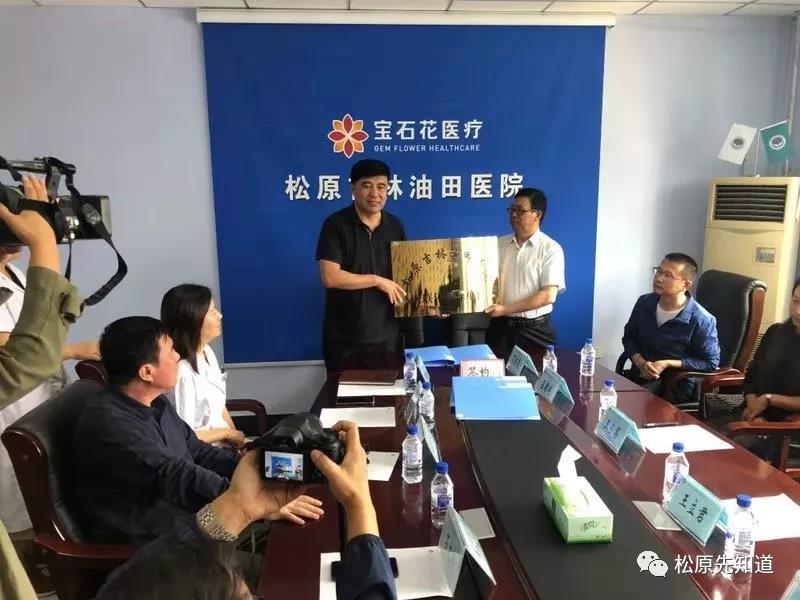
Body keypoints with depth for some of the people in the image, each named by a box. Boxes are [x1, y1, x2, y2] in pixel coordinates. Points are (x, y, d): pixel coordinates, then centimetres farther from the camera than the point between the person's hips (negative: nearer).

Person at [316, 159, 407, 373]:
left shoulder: (395, 226, 6)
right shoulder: (336, 225, -10)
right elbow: (330, 277, -18)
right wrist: (377, 280, -16)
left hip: (386, 335, 4)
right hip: (344, 339, -4)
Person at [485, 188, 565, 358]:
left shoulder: (550, 249, -7)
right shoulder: (499, 244, 5)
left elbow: (548, 295, -15)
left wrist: (505, 309, -19)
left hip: (535, 330, -3)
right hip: (500, 327, 3)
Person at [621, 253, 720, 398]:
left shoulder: (701, 320, -15)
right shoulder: (644, 302, 1)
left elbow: (710, 362, -7)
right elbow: (628, 337, 11)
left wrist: (667, 364, -15)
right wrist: (640, 362, -9)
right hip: (639, 374, 5)